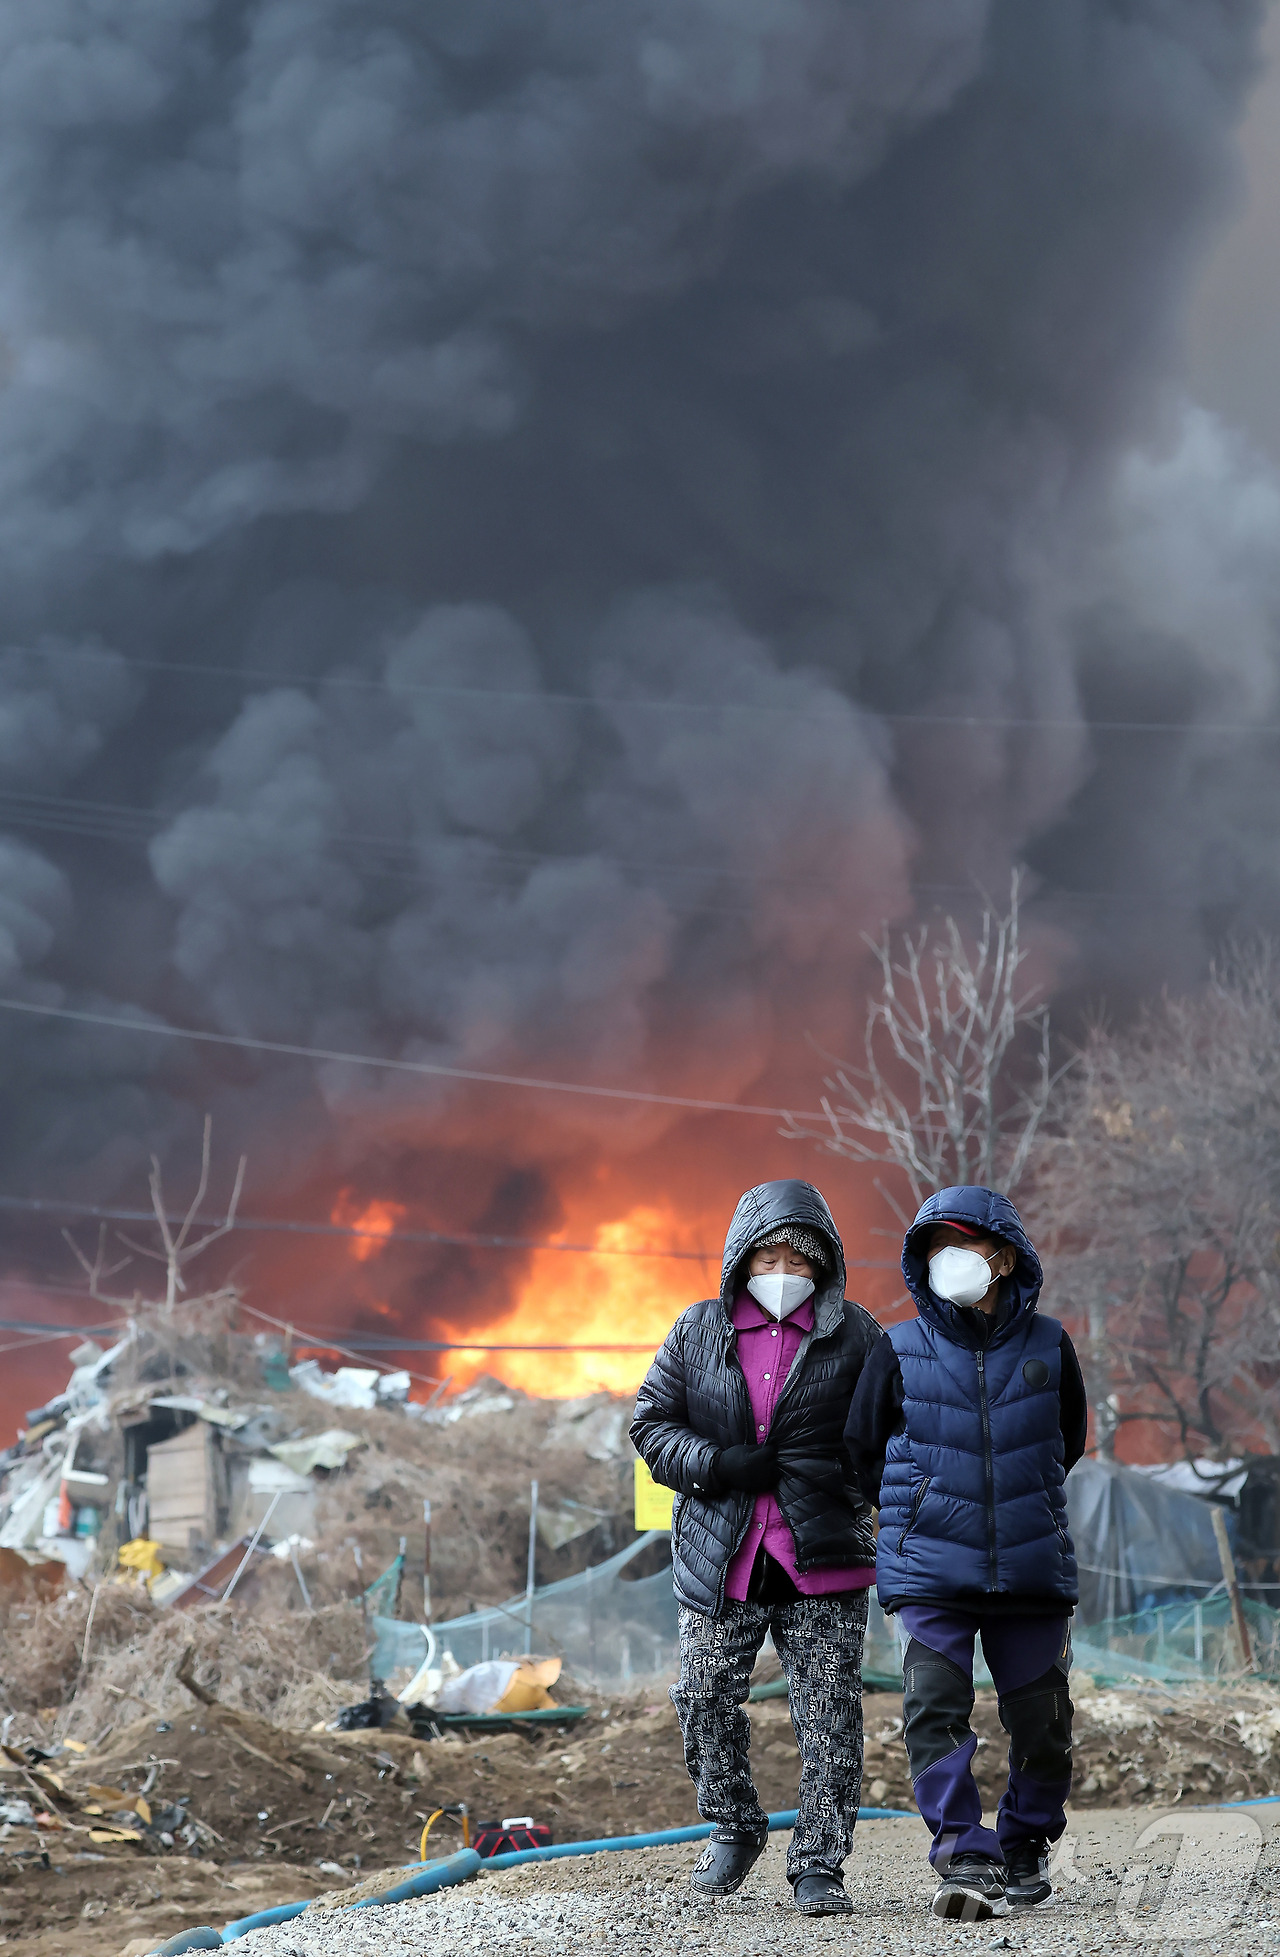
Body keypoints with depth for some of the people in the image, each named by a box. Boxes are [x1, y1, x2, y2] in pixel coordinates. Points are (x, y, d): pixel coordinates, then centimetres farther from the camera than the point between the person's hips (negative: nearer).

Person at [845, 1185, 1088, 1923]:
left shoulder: (1048, 1347, 2)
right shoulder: (900, 1352, -1)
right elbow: (862, 1454, 11)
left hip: (1032, 1565, 1)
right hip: (932, 1571, -1)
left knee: (1041, 1717, 6)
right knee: (936, 1708, -15)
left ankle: (1027, 1847, 28)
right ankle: (966, 1860, -15)